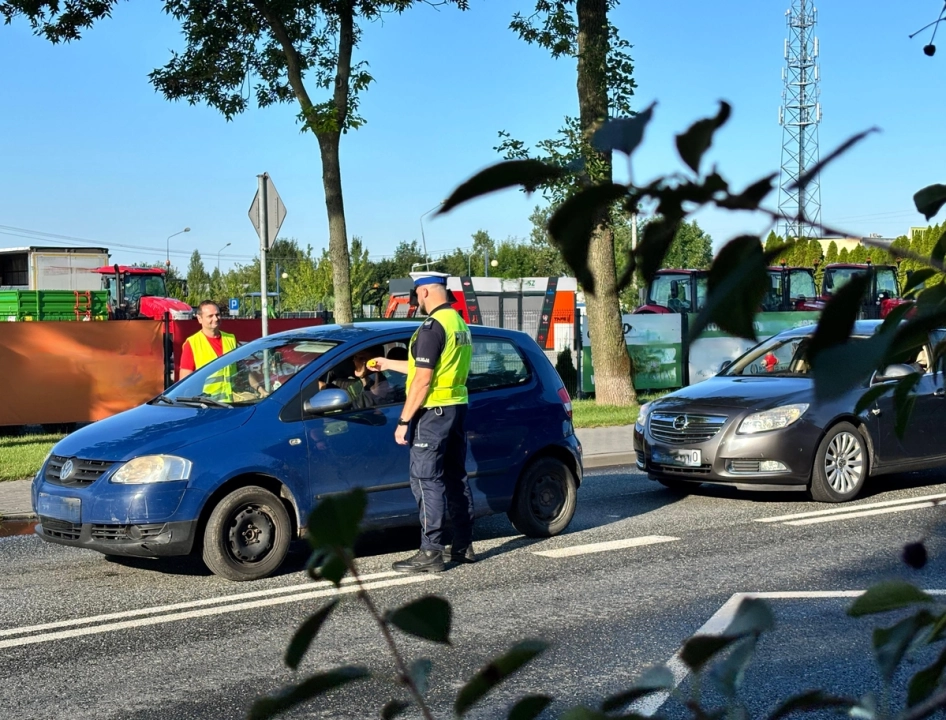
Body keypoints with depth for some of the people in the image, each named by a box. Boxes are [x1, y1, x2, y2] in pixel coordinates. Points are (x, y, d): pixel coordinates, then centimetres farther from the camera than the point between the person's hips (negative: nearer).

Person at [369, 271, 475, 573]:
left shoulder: (432, 326, -15)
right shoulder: (460, 323, 14)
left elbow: (423, 380, -19)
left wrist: (404, 420, -15)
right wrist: (387, 364, 31)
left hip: (434, 412, -10)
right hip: (457, 406, 10)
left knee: (426, 480, -6)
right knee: (456, 477, 14)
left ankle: (430, 553, -6)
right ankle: (463, 545, 19)